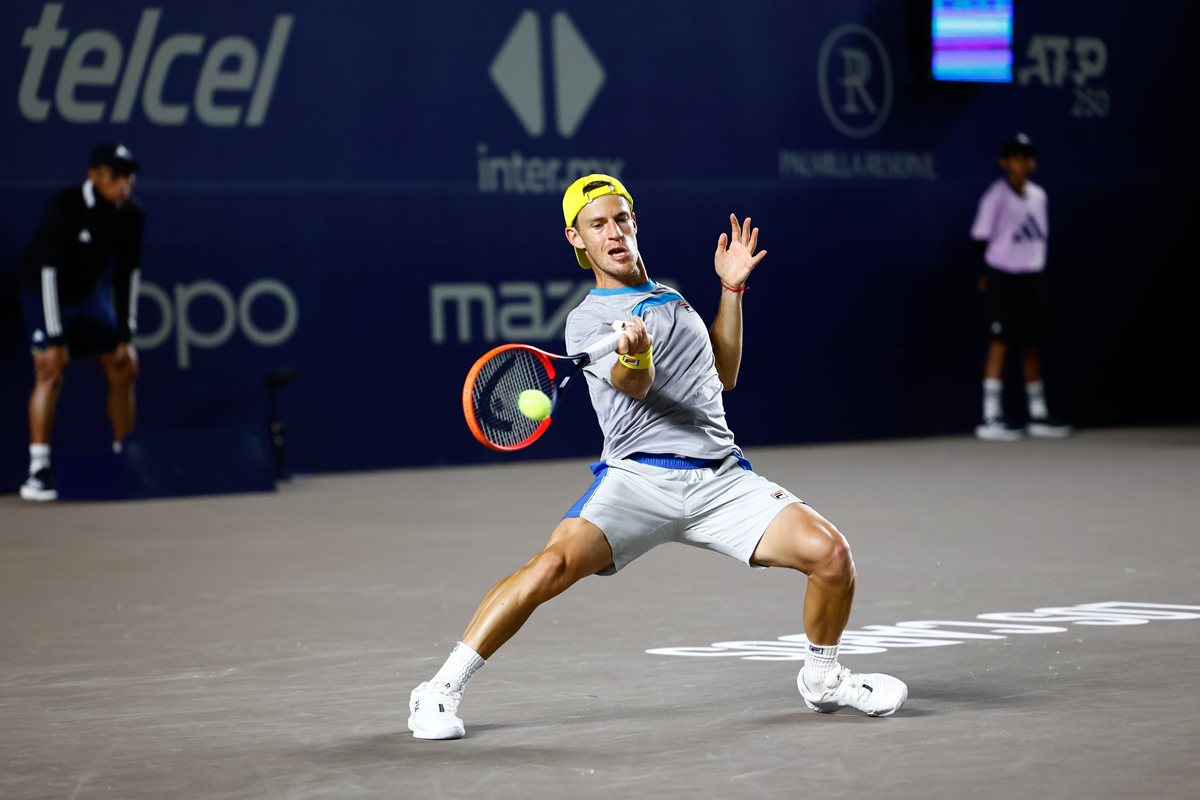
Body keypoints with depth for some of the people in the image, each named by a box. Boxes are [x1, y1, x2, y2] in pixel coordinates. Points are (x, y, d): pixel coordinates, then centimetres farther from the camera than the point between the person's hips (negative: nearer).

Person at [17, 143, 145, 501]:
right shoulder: (63, 208, -29)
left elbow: (127, 274, -4)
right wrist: (55, 338, -30)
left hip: (88, 292, 6)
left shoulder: (131, 214, -13)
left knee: (123, 370, 2)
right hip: (45, 293, -6)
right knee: (50, 373, -21)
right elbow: (49, 271, -29)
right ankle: (38, 471, -21)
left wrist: (125, 335, -5)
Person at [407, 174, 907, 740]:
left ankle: (822, 679, 14)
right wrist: (634, 357, -41)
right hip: (638, 477, -5)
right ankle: (439, 692, -17)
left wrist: (731, 289, 25)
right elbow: (635, 385, -16)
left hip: (721, 476, 5)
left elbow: (721, 375, 32)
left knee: (829, 554, -14)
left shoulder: (672, 298, 23)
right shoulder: (588, 319, 2)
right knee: (555, 565, -29)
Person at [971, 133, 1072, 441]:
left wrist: (1037, 268, 12)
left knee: (1032, 345, 11)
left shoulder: (1038, 195, 10)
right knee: (1000, 344, -6)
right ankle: (991, 418, -4)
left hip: (1033, 277, 6)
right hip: (1003, 279, -6)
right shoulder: (996, 196, -10)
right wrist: (987, 275, -7)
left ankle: (1038, 415, 18)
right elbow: (981, 239, -8)